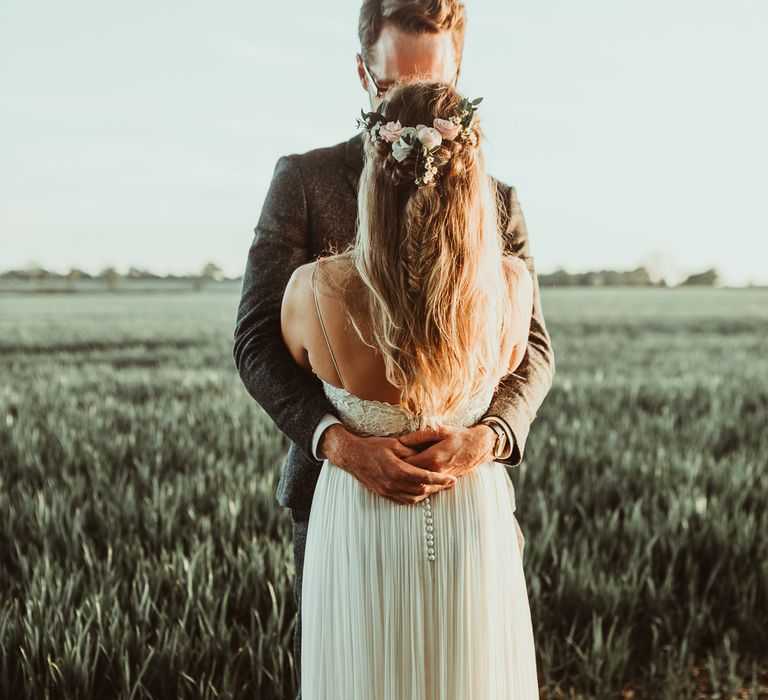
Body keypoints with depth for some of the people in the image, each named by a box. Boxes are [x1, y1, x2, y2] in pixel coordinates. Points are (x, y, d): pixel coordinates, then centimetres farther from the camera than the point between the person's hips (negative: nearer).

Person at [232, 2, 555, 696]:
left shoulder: (495, 204, 6)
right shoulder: (304, 181, -2)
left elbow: (532, 348, 0)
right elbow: (258, 339, -8)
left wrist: (492, 432, -22)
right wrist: (336, 440, -24)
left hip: (465, 490, 2)